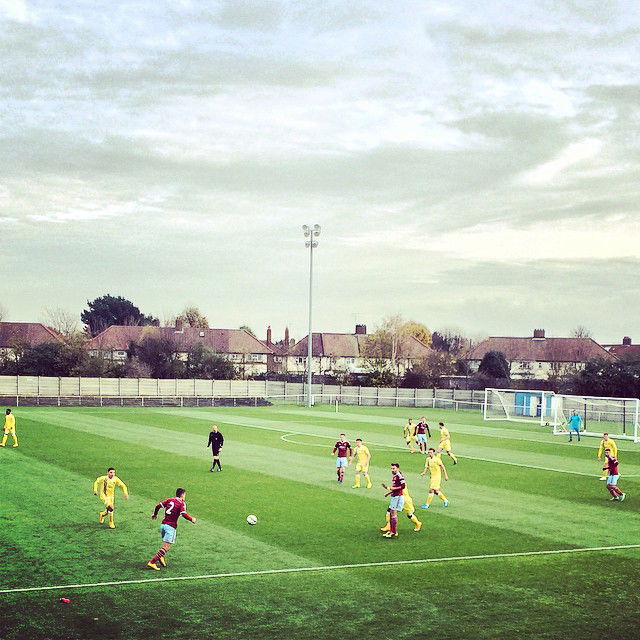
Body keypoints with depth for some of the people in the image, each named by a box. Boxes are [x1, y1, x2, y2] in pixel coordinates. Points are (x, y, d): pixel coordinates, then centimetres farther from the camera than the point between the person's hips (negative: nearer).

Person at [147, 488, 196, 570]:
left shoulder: (169, 500, 12)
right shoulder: (182, 503, -3)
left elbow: (158, 506, 7)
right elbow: (184, 514, -16)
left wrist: (155, 514, 23)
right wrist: (191, 519, -1)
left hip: (163, 524, 7)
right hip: (171, 526, -7)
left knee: (165, 544, 26)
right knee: (166, 547, -7)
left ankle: (161, 557, 3)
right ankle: (152, 562, -16)